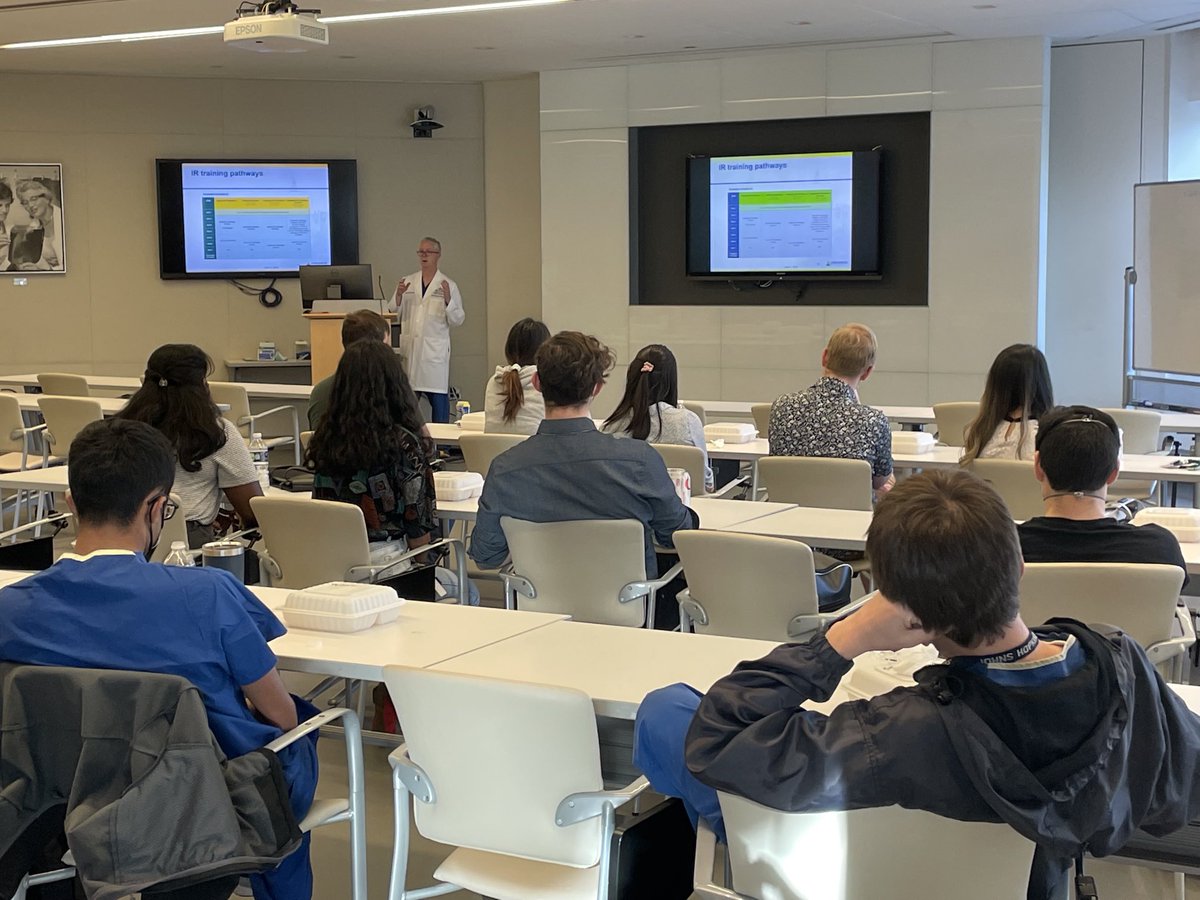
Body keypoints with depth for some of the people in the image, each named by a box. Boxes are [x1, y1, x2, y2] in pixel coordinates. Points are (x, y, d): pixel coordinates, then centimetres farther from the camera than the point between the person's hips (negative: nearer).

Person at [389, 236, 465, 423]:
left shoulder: (448, 285, 3)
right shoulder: (408, 282, 12)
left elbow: (457, 320, 0)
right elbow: (393, 312, 7)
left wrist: (448, 299, -16)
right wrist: (399, 295, -10)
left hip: (435, 350, -3)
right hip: (410, 349, 3)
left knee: (438, 398, -3)